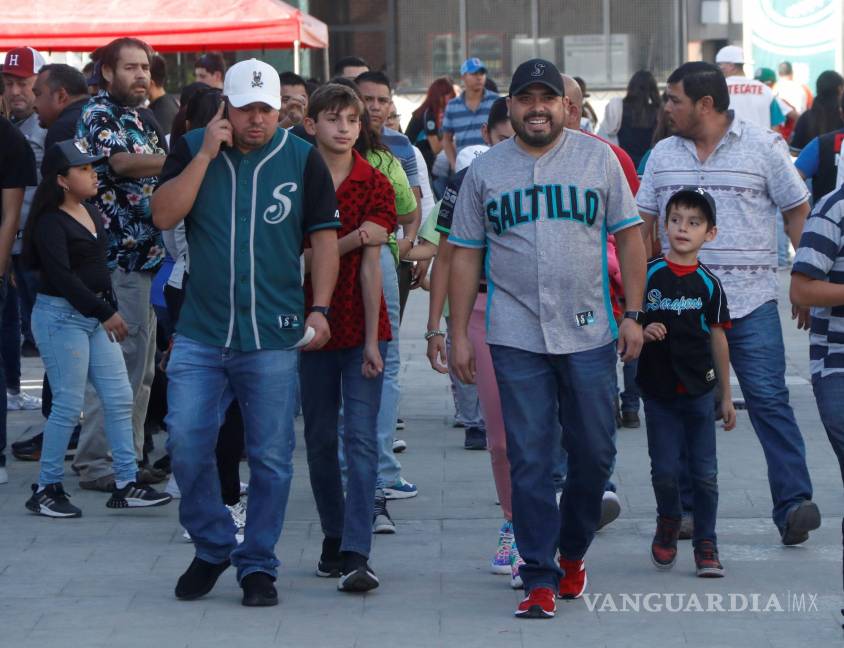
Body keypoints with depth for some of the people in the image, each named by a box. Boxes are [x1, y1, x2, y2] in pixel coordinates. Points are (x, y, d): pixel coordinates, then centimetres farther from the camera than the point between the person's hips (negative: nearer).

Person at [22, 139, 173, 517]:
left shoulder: (91, 213, 11)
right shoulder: (50, 223, -14)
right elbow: (62, 277, -22)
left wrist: (111, 308, 16)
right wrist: (106, 313, -21)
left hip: (96, 315, 8)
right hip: (60, 316, -8)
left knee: (119, 398, 4)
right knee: (69, 405, -5)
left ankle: (126, 485, 8)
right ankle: (46, 489, 5)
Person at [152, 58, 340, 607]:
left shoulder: (302, 159, 2)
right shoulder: (193, 149, 5)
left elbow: (324, 238, 3)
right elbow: (164, 216, -7)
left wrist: (319, 309, -7)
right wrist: (206, 154, -12)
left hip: (274, 336, -1)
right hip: (201, 334, 1)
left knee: (271, 458, 2)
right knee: (186, 444, -4)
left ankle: (258, 564, 15)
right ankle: (212, 547, 17)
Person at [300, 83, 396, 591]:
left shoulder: (375, 184, 0)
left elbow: (371, 264, -5)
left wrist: (371, 340, -10)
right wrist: (353, 238, -16)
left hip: (362, 329, -2)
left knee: (361, 438, -9)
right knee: (321, 439, 9)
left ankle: (356, 555, -15)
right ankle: (334, 538, 24)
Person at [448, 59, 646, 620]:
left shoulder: (598, 159, 5)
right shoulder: (485, 171, 6)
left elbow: (629, 237, 6)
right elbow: (465, 256, 8)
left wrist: (634, 315, 0)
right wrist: (460, 335, 4)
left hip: (589, 335, 0)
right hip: (517, 338, 0)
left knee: (594, 453, 5)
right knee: (529, 461, -3)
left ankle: (573, 551, 28)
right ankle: (540, 578, 2)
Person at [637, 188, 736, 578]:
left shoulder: (708, 284, 1)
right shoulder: (647, 276, -2)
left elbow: (718, 340, 7)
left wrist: (726, 396, 9)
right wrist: (643, 332, -19)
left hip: (699, 389, 1)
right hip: (658, 389, -1)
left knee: (704, 472, 1)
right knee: (665, 470, 0)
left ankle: (706, 546, 12)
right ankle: (668, 521, 28)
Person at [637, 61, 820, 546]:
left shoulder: (763, 147, 0)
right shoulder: (664, 155, 12)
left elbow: (799, 213, 3)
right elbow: (643, 225, 17)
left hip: (751, 302, -4)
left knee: (769, 399, -10)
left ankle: (794, 504, -12)